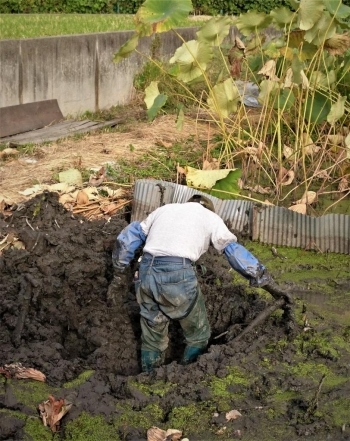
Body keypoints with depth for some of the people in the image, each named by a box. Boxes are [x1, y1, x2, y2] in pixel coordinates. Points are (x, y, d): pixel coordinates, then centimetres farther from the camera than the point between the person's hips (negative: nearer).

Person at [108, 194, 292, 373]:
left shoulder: (164, 209, 29)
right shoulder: (210, 217, 18)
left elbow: (128, 237, 23)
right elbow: (236, 252, 10)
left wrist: (119, 275, 27)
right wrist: (265, 280, 14)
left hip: (146, 273, 5)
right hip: (177, 275, -5)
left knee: (152, 338, 19)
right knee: (198, 335, 16)